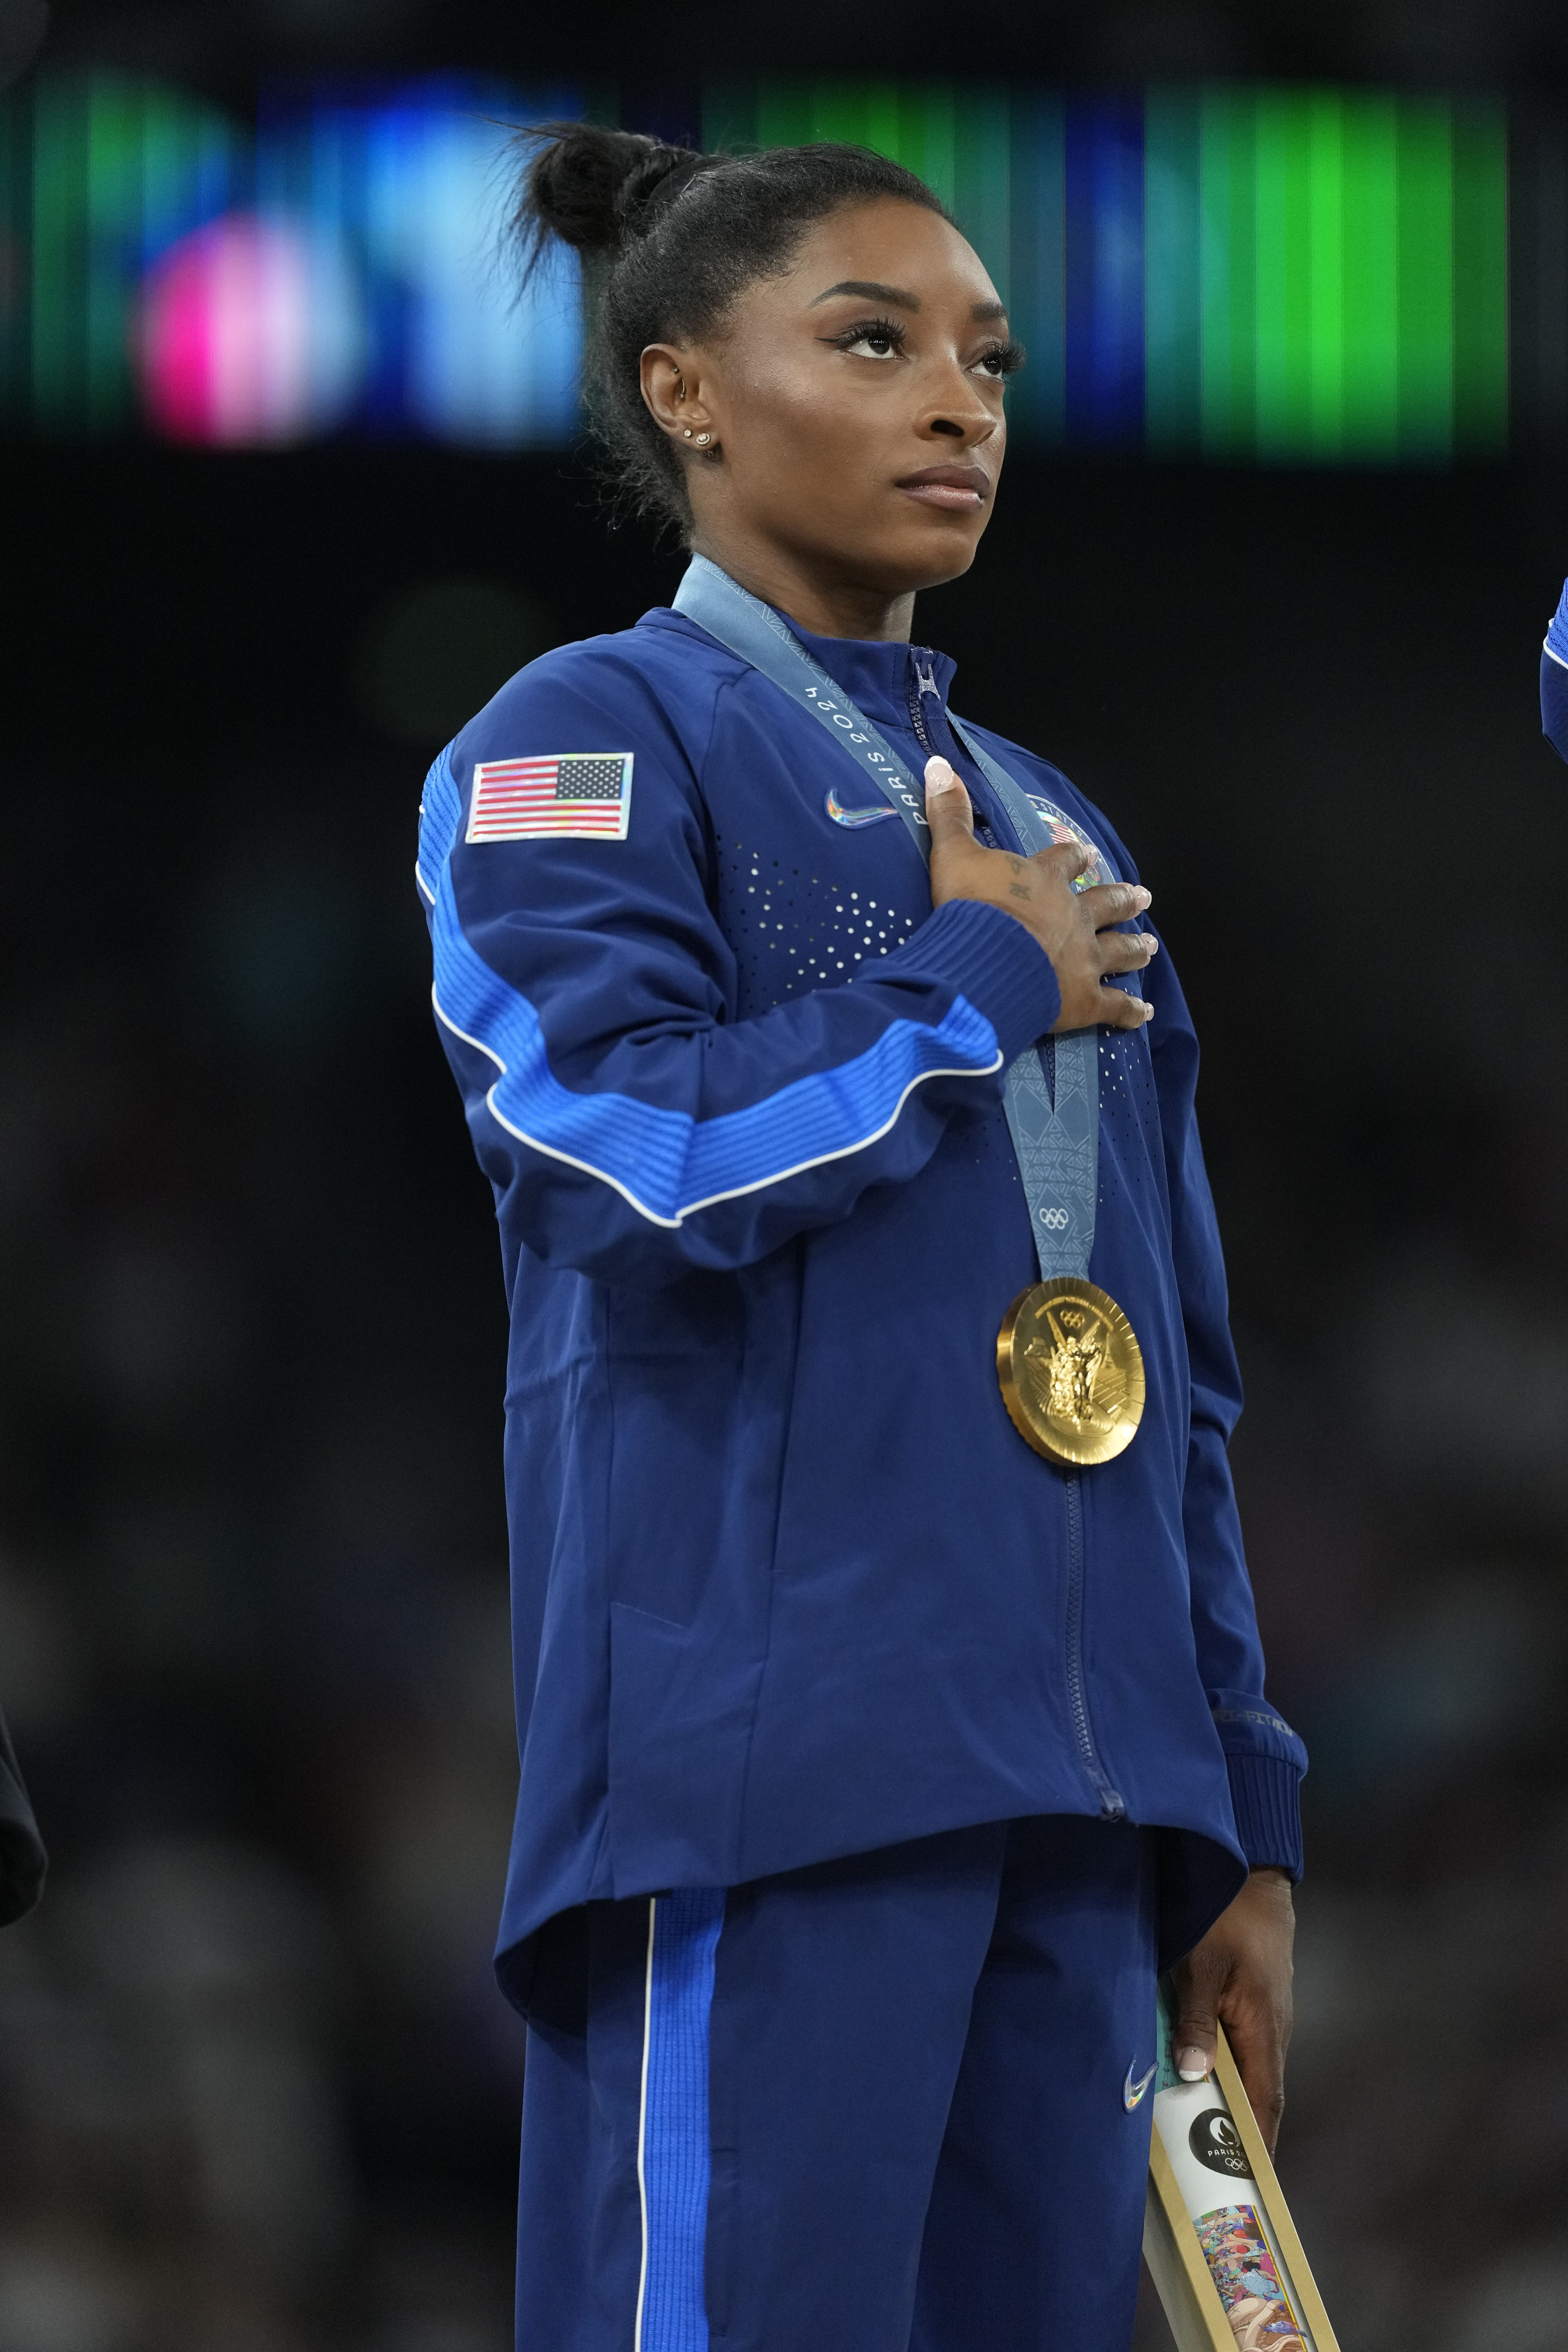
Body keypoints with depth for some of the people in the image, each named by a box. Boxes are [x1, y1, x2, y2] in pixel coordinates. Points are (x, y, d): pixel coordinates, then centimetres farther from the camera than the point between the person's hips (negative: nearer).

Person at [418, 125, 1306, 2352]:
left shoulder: (1055, 837, 22)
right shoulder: (589, 742, 2)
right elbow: (645, 1137, -17)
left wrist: (1243, 1812, 16)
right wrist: (978, 987, -2)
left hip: (1065, 1801, 7)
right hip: (770, 1742, -7)